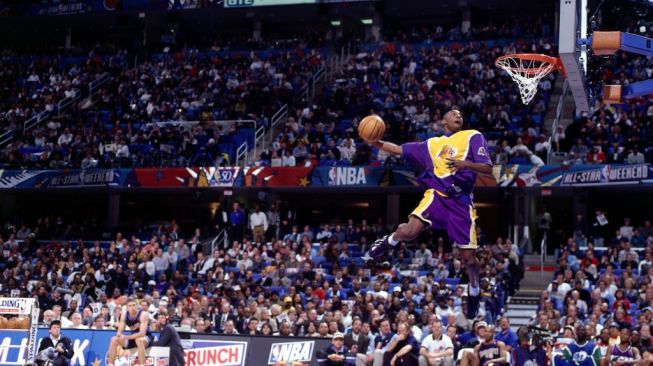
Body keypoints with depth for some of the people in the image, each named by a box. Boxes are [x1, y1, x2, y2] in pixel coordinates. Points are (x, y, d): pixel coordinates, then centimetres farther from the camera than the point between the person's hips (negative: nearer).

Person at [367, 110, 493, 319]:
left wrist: (465, 164, -21)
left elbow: (488, 169, -3)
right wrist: (376, 143, 7)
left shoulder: (473, 137, 7)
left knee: (469, 257, -1)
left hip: (461, 201, -1)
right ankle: (389, 241, 12)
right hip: (437, 194, 2)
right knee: (410, 232, -24)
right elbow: (399, 150, 22)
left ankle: (474, 293, 28)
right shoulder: (432, 144, 19)